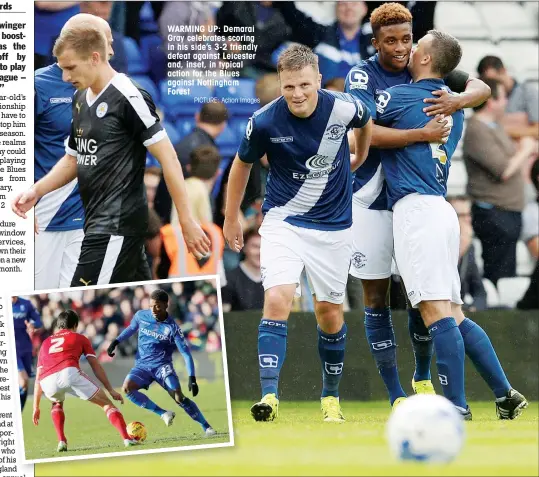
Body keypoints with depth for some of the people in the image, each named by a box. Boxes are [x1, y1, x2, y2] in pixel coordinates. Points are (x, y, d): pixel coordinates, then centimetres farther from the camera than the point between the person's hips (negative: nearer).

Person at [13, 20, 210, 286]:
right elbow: (73, 159, 24)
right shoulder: (81, 100, 12)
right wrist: (37, 191, 8)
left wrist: (187, 222, -16)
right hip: (98, 221, 9)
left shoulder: (128, 97, -14)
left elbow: (167, 157, -15)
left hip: (117, 224, -9)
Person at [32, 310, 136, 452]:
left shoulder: (46, 343, 35)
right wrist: (111, 390, 23)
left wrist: (36, 407, 37)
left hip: (47, 381, 3)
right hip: (69, 372, -3)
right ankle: (126, 438, -4)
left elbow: (38, 378, 33)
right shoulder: (79, 338, 28)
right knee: (106, 403, 12)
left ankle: (61, 442, 21)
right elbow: (96, 367, 21)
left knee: (57, 403, 38)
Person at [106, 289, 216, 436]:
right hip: (142, 366, 3)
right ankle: (163, 413, -17)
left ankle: (207, 427, -9)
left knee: (179, 397, -21)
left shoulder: (172, 327, -13)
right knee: (127, 387, -26)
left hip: (162, 366, -3)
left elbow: (186, 353, -13)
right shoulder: (141, 316, -2)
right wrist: (116, 342, 10)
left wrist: (192, 378, -21)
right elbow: (131, 329, 22)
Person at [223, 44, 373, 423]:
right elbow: (243, 163, 3)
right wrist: (232, 217, 11)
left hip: (334, 224, 1)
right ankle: (270, 395, -22)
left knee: (330, 312, 9)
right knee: (277, 300, -20)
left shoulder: (344, 108, -17)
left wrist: (359, 159, 26)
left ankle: (331, 397, 27)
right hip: (283, 220, -1)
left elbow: (366, 122, 11)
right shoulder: (265, 122, -18)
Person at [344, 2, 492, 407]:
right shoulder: (362, 76, -11)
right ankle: (396, 396, 5)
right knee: (376, 297, 0)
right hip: (371, 201, -3)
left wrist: (457, 100, -22)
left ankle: (423, 378, 26)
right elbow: (366, 133, -25)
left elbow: (480, 87, 0)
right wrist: (422, 134, -31)